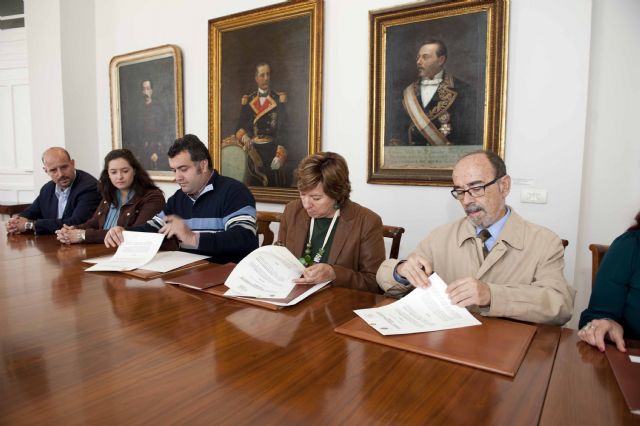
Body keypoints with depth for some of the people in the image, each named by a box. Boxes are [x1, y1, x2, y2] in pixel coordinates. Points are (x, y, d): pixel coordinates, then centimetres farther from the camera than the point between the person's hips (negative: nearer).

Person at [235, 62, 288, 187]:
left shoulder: (279, 98, -1)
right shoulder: (248, 100, 8)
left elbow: (282, 129, -9)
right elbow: (240, 126, 6)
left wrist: (280, 155, -20)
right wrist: (244, 137, -18)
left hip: (272, 150, -2)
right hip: (254, 151, 3)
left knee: (275, 185, -2)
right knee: (256, 186, 8)